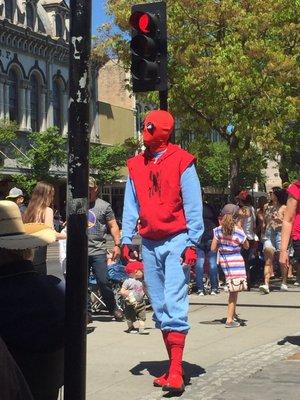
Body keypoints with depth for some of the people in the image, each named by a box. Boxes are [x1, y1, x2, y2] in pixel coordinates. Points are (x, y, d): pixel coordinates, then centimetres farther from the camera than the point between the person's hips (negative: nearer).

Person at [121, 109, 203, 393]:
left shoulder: (181, 162, -4)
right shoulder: (136, 165, 11)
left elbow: (193, 205, -5)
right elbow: (131, 206, 13)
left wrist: (192, 243, -10)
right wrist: (126, 240, 4)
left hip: (176, 240, -6)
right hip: (149, 244, 6)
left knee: (174, 303, -13)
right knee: (159, 307, 8)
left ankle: (176, 371, -13)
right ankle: (172, 366, 17)